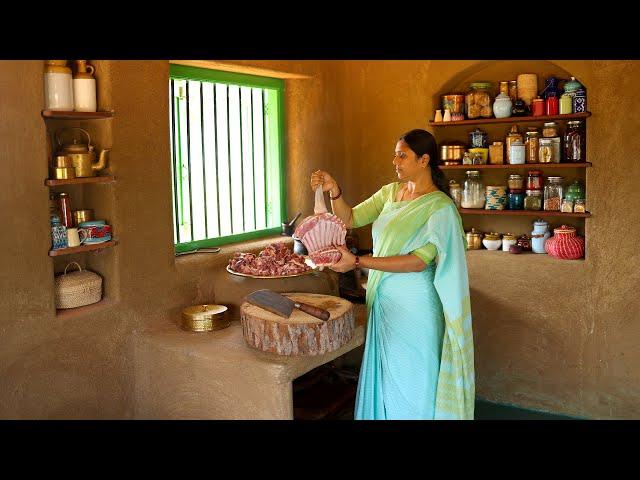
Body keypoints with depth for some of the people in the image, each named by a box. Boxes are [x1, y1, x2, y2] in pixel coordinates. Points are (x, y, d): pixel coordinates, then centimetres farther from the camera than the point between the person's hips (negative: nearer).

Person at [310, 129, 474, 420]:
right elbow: (350, 219, 6)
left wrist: (357, 262, -27)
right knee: (383, 376, 19)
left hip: (413, 307, -6)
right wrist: (334, 192, -13)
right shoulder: (390, 192, 6)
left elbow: (419, 261, -23)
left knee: (410, 382, 8)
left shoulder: (440, 207, -15)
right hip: (383, 300, 7)